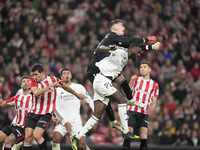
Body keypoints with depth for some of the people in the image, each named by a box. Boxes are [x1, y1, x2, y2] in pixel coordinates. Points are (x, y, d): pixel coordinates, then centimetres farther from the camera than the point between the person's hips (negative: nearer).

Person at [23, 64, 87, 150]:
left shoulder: (53, 79, -2)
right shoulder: (32, 80, -1)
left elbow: (65, 87, 19)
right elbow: (36, 93, -21)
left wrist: (77, 94, 33)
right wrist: (50, 86, -24)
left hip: (45, 114, -2)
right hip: (33, 113, 3)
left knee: (36, 135, -20)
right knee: (28, 136, -10)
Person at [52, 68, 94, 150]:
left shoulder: (79, 87, 6)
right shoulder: (57, 89, 5)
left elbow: (89, 100, 13)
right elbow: (55, 108, 3)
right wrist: (64, 122, -8)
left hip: (76, 121, 0)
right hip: (62, 121, 0)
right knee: (56, 137, -26)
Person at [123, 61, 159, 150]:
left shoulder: (154, 85, 10)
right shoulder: (136, 79, 12)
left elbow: (154, 102, 9)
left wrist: (150, 108, -13)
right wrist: (131, 82, -13)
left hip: (144, 113, 0)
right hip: (131, 110, 0)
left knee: (143, 137, -14)